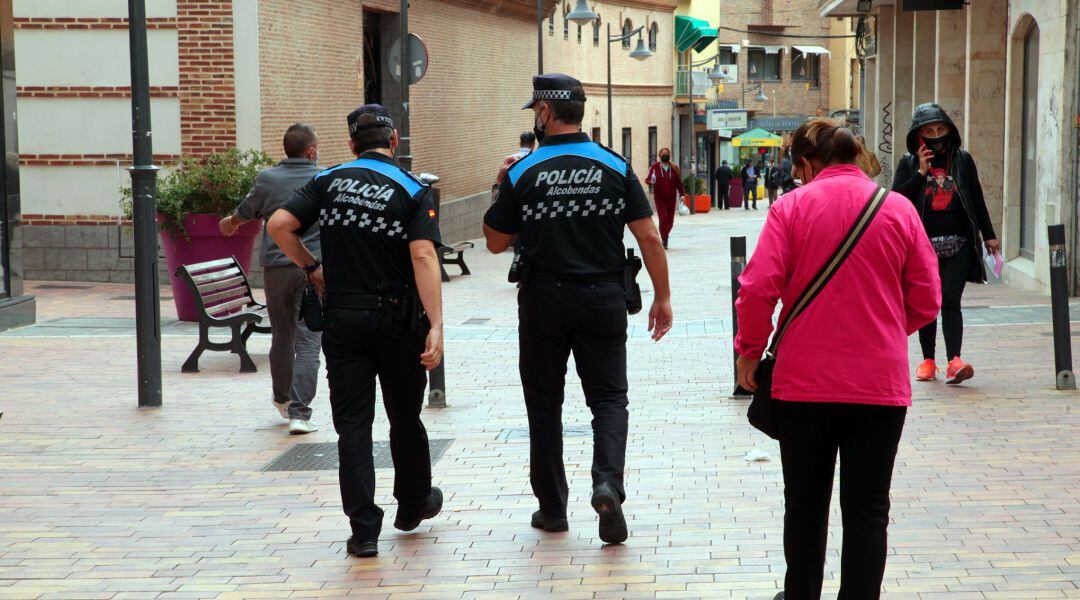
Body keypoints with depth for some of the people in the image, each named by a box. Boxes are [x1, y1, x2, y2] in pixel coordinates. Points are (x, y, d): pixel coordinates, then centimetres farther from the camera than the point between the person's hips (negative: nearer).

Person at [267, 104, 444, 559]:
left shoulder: (329, 181, 2)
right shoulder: (413, 190, -5)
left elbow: (279, 225, -8)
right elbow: (423, 257, -18)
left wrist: (311, 267, 8)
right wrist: (436, 325, -22)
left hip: (343, 318, 1)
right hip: (397, 319, -1)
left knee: (352, 423, 2)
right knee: (405, 417, 17)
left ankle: (364, 529, -5)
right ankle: (413, 505, 35)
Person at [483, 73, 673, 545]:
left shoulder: (522, 173, -6)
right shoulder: (615, 166, -1)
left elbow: (496, 242, 3)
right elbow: (648, 237, -4)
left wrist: (504, 190, 14)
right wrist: (662, 297, 3)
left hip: (544, 299, -1)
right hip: (603, 297, 1)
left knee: (544, 402, 11)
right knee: (608, 397, 8)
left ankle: (551, 507, 17)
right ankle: (608, 482, -17)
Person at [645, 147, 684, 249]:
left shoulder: (674, 168, 7)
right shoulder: (654, 167, -1)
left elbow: (679, 182, 11)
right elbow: (648, 179, 3)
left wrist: (682, 194, 3)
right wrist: (651, 181, -21)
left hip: (671, 197, 3)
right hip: (659, 197, -3)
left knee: (670, 220, 4)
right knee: (663, 218, -13)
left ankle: (666, 234, 31)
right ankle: (664, 240, -3)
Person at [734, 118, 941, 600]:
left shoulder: (792, 206, -5)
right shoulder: (899, 208, 1)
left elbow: (758, 289, -12)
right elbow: (927, 301, 2)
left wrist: (748, 351, 2)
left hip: (804, 382, 0)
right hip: (880, 382, 1)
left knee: (805, 505, 15)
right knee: (867, 510, 7)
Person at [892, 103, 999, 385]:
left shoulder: (962, 160, 7)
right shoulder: (909, 163, 5)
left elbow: (977, 200, 13)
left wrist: (989, 235, 11)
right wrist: (921, 172, -12)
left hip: (957, 245, -1)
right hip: (922, 245, 1)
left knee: (950, 301, -12)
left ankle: (954, 361, -20)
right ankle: (928, 360, 18)